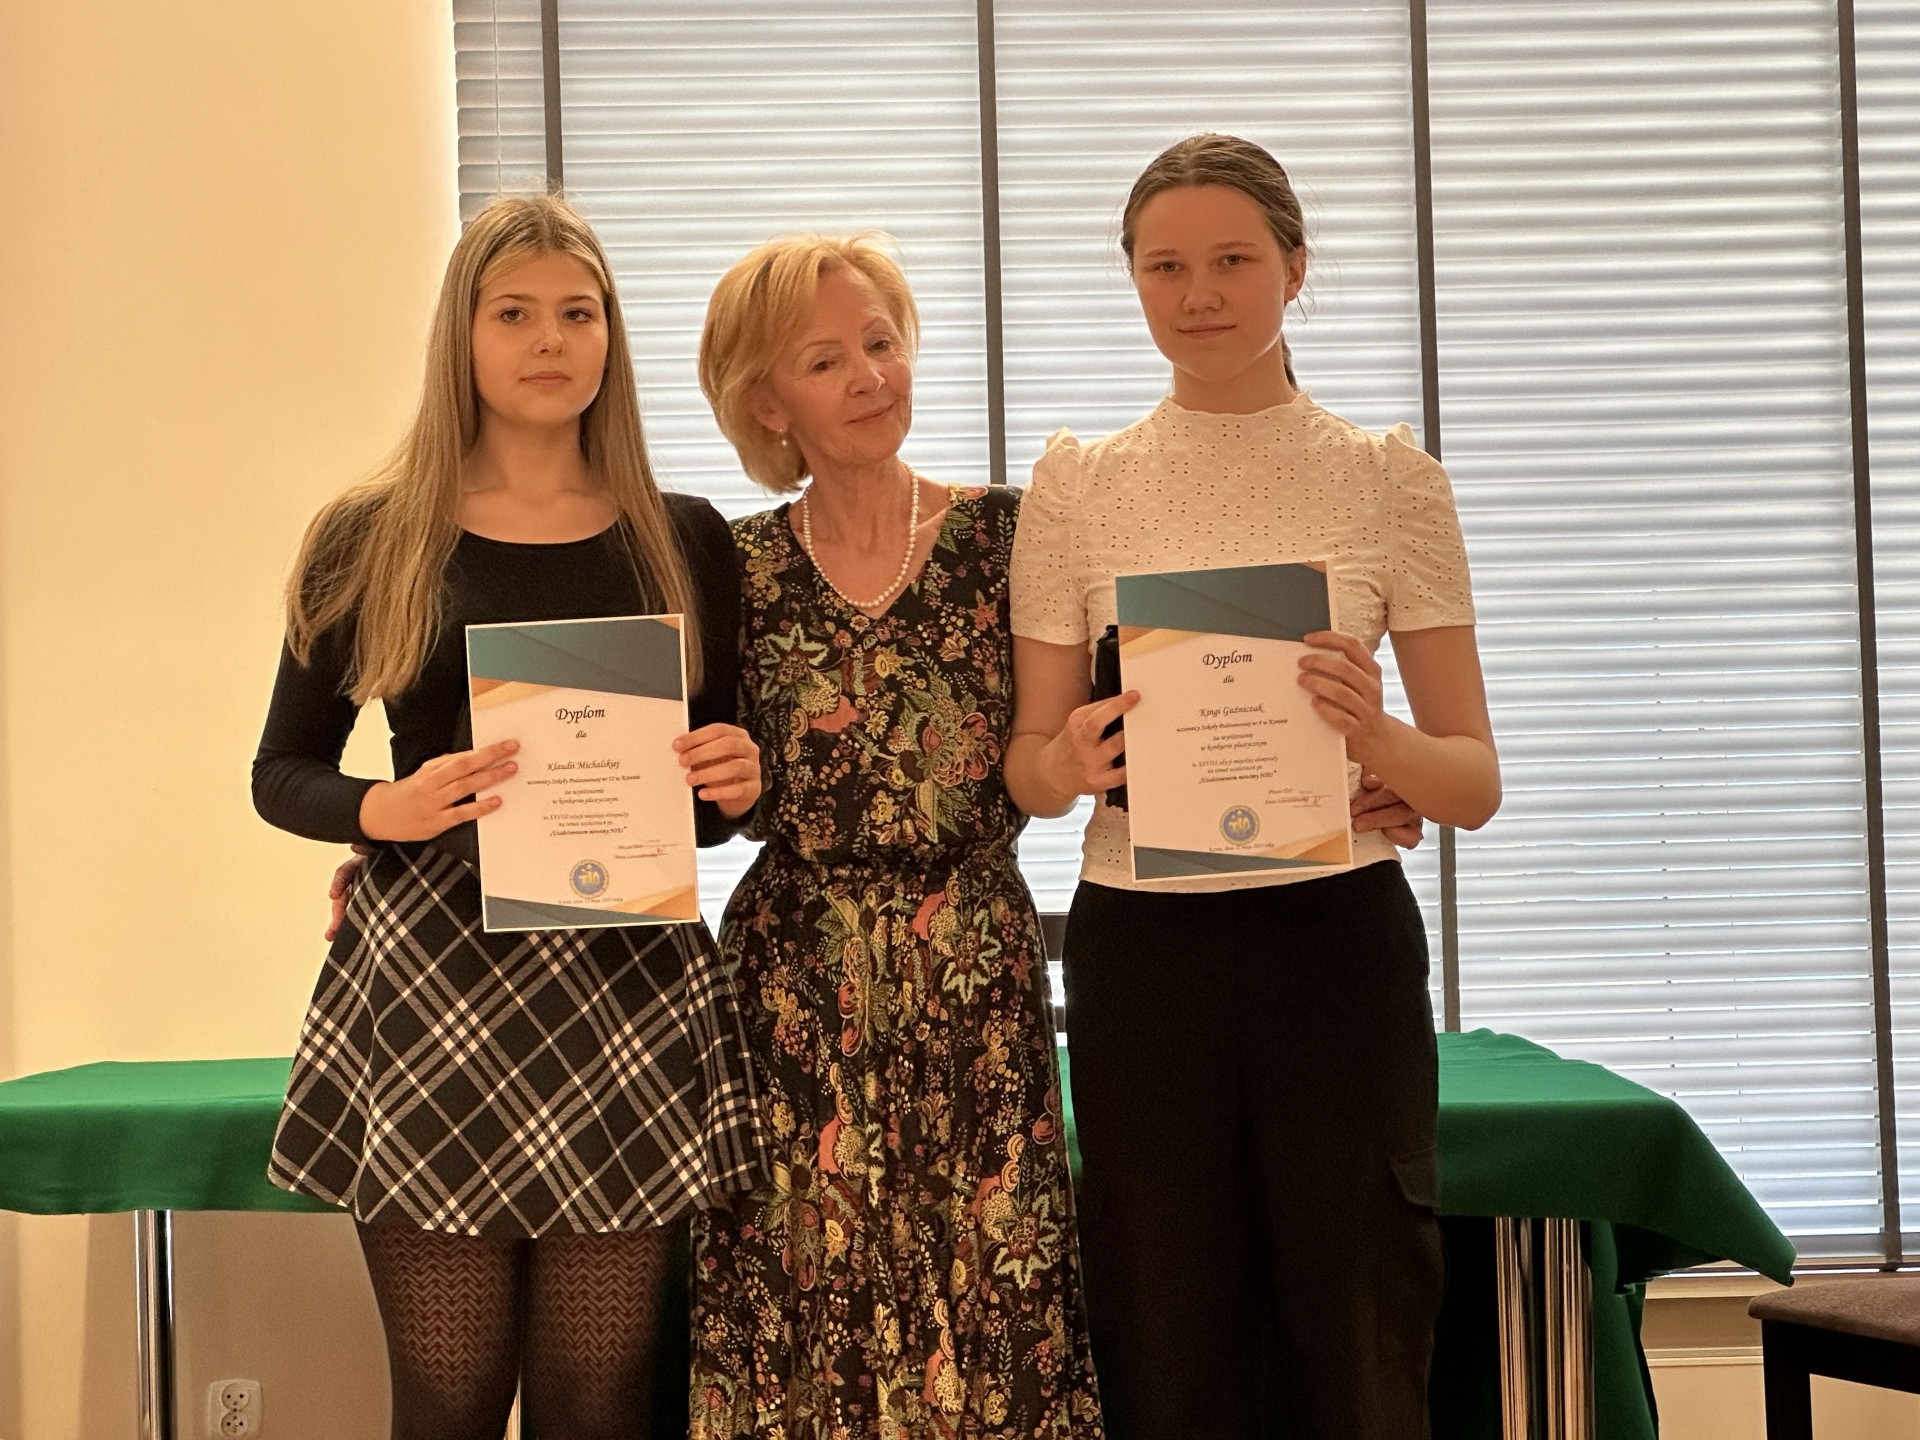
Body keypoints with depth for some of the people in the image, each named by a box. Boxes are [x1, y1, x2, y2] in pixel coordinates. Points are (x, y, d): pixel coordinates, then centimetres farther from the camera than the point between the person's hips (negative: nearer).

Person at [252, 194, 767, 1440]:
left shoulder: (686, 541, 10)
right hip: (427, 992, -1)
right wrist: (384, 810, -11)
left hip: (632, 995, 1)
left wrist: (738, 782, -5)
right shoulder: (369, 538, 5)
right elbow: (281, 773, 9)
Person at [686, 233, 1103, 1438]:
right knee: (805, 1305, 5)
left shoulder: (1003, 533, 1)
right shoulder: (741, 567, 3)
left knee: (983, 1298, 3)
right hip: (798, 988, 1)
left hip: (974, 987, 0)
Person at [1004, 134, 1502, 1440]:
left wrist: (1372, 734, -20)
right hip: (1140, 951, 1)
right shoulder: (1077, 484, 6)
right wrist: (1072, 760, -15)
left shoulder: (1391, 478, 3)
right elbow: (1028, 767, 8)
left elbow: (1475, 783, 2)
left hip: (1338, 941, -1)